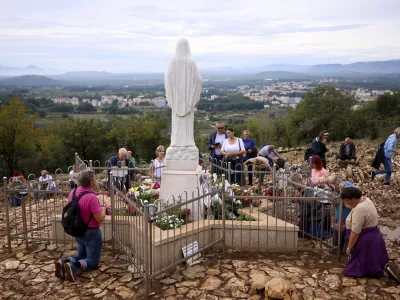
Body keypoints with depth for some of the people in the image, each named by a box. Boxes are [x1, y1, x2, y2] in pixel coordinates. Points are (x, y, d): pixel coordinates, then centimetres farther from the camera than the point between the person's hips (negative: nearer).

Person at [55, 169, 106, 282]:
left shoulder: (73, 193, -4)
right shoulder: (92, 197, -27)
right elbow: (99, 219, -23)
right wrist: (103, 210, -3)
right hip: (91, 233, -7)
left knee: (81, 256, 24)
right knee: (93, 261, 6)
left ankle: (64, 262, -4)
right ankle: (75, 266, -21)